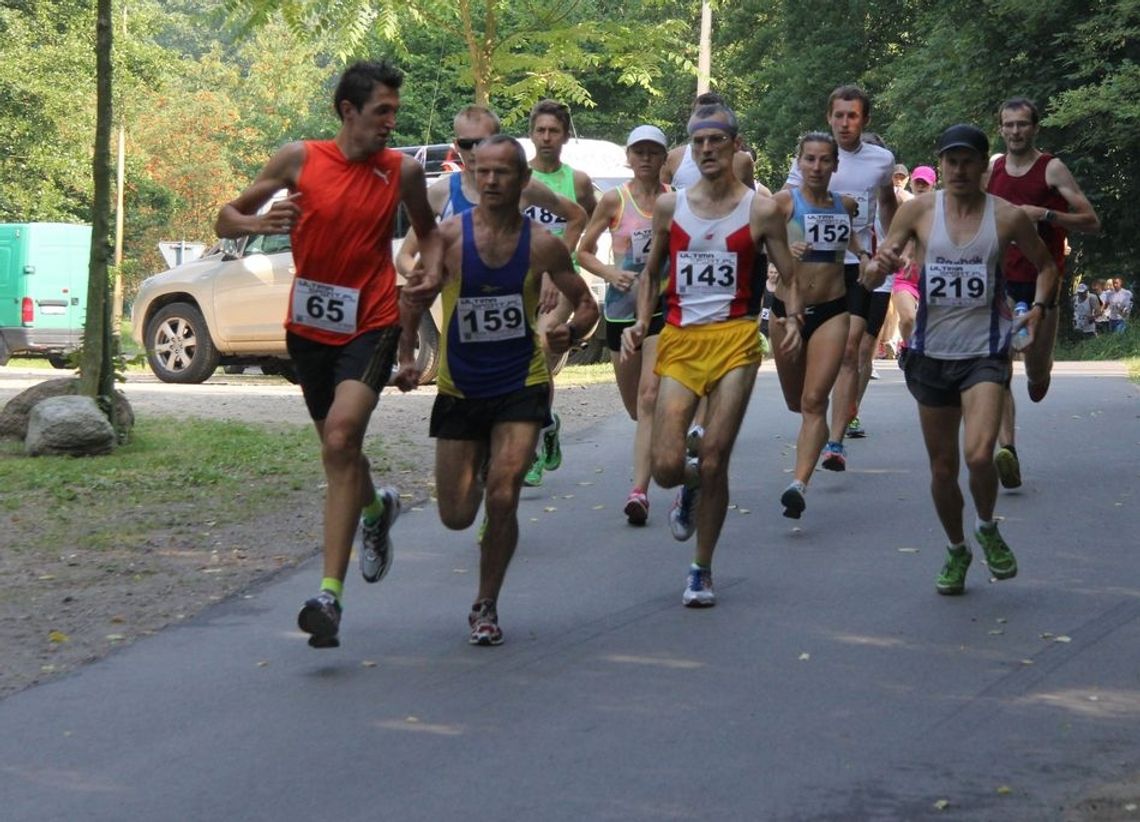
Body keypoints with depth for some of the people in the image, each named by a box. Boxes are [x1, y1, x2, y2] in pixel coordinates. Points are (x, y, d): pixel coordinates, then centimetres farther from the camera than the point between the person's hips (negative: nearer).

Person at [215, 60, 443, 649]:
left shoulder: (403, 171, -1)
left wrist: (431, 273, -2)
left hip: (371, 325, -3)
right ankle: (376, 510, 54)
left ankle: (330, 595, -25)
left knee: (341, 438, -23)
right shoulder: (299, 159, -3)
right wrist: (259, 222, -19)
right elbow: (226, 218, 4)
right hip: (309, 326, 3)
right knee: (338, 449, 17)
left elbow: (427, 230, 18)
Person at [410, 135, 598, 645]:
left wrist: (571, 332, -17)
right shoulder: (448, 236, -8)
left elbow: (587, 305, 5)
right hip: (459, 389, 1)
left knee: (502, 498, -15)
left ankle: (486, 607, 6)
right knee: (456, 516, 5)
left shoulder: (542, 245, -5)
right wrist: (406, 358, -15)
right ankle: (480, 471, 44)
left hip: (521, 386, -1)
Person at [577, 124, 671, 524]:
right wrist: (610, 273, -11)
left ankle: (640, 490, -22)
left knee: (650, 398, -17)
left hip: (663, 307, -2)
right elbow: (584, 251, 7)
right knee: (635, 406, 13)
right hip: (622, 307, 2)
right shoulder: (614, 201, 1)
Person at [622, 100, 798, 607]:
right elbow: (651, 272, 19)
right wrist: (641, 323, 3)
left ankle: (702, 571, 14)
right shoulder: (669, 206, 7)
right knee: (665, 466, -9)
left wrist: (792, 319, -15)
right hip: (679, 341, 2)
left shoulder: (761, 210, 1)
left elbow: (788, 278, 5)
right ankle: (691, 486, 30)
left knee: (713, 463, -3)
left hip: (735, 341, -2)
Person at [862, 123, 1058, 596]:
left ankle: (988, 529, 9)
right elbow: (870, 280, -1)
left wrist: (1039, 306, -4)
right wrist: (880, 266, -24)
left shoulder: (1008, 217, -4)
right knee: (942, 467, 10)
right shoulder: (919, 210, -3)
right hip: (931, 353, 2)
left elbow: (1046, 265, 14)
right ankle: (956, 551, 34)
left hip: (985, 351, -2)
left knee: (978, 454, -21)